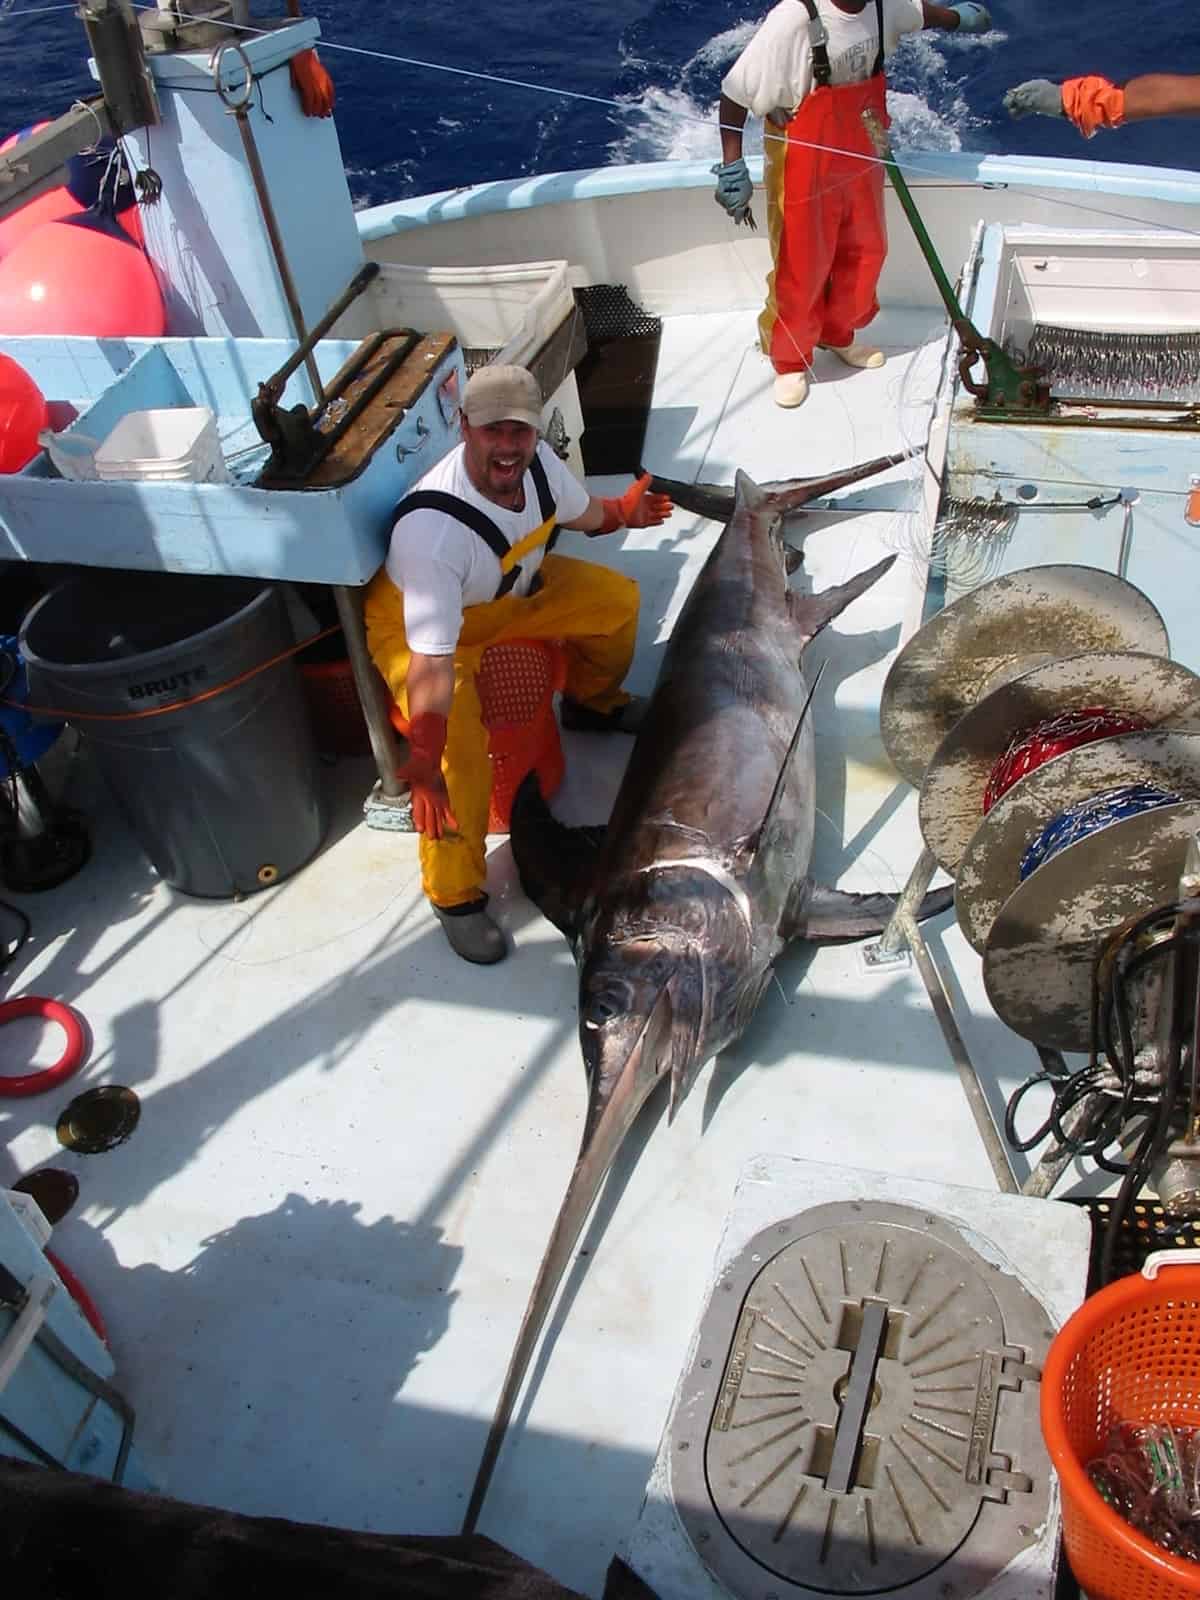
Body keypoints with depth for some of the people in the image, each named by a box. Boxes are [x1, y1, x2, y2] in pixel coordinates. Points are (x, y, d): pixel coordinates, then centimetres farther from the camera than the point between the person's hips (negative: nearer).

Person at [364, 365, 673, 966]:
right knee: (460, 750, -28)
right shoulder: (433, 528, -42)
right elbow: (433, 658, -44)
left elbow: (579, 511, 8)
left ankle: (591, 703, 35)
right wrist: (424, 765, -46)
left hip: (510, 592, 7)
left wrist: (623, 512, 25)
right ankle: (456, 896, -8)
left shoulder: (535, 461, -19)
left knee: (616, 596, 5)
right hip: (413, 622, -7)